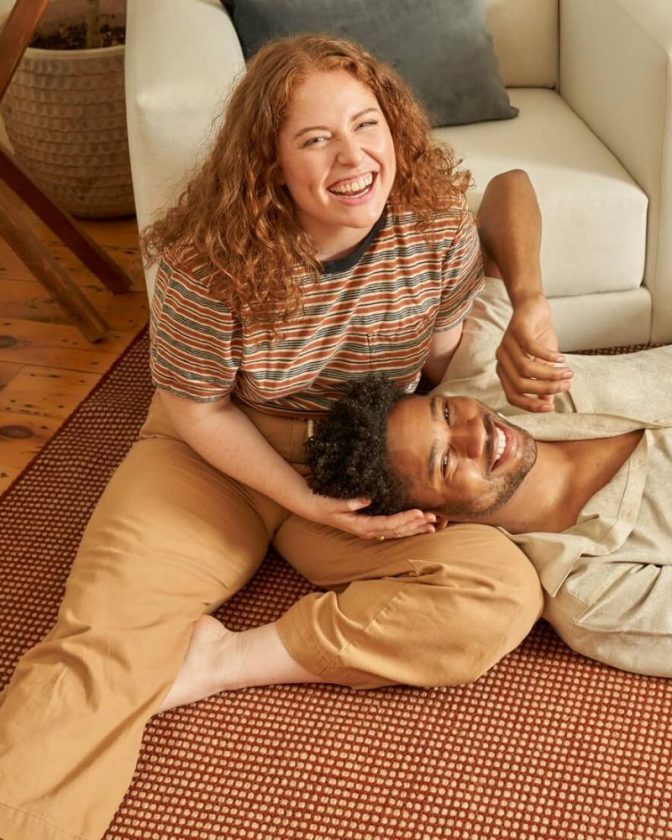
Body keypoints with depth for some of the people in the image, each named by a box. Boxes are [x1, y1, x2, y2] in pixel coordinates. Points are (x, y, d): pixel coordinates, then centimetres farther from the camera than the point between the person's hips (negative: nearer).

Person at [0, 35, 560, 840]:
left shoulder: (441, 232, -15)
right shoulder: (214, 258, -22)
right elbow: (195, 407, -10)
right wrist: (308, 502, -20)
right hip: (219, 455, -2)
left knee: (504, 596, -24)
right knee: (97, 641, -25)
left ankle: (222, 661, -20)